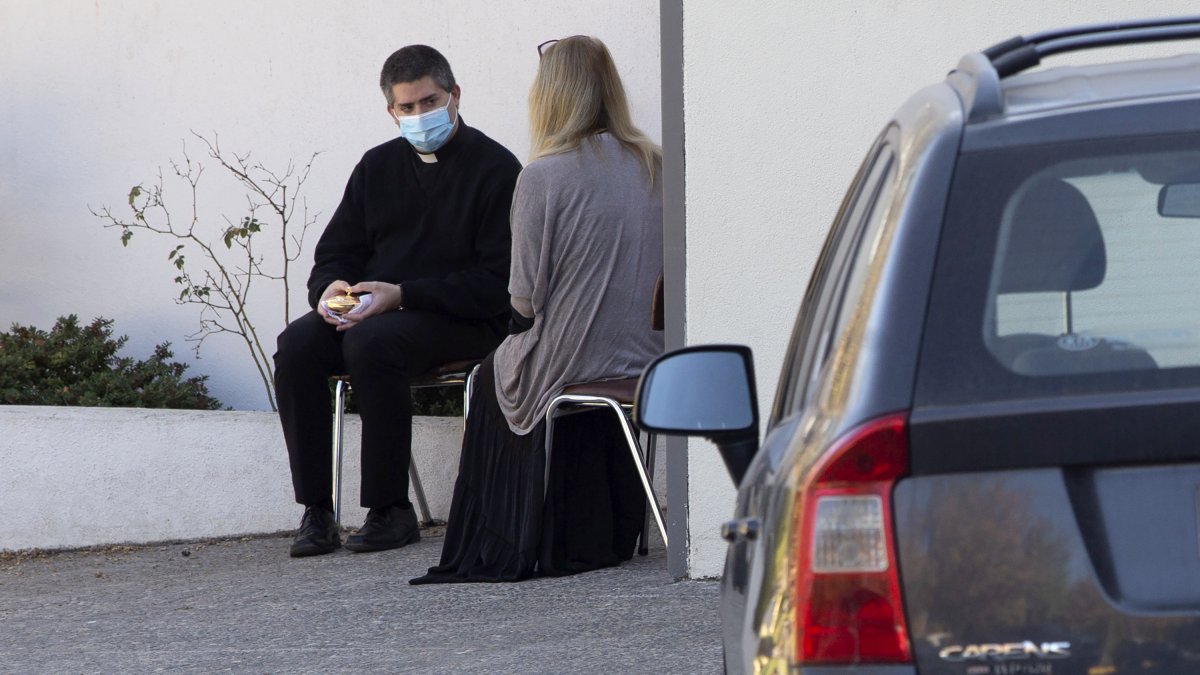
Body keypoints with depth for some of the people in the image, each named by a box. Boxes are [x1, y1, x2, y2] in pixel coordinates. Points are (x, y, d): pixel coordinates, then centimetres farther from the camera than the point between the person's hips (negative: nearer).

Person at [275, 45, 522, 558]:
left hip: (463, 321, -6)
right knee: (297, 344, -23)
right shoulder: (378, 166, 17)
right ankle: (316, 510, -20)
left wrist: (401, 295, -19)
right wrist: (330, 286, -7)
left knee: (369, 342, -35)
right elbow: (336, 250, 20)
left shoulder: (495, 168, -3)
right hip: (373, 311, 6)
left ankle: (391, 510, -27)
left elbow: (496, 281, -11)